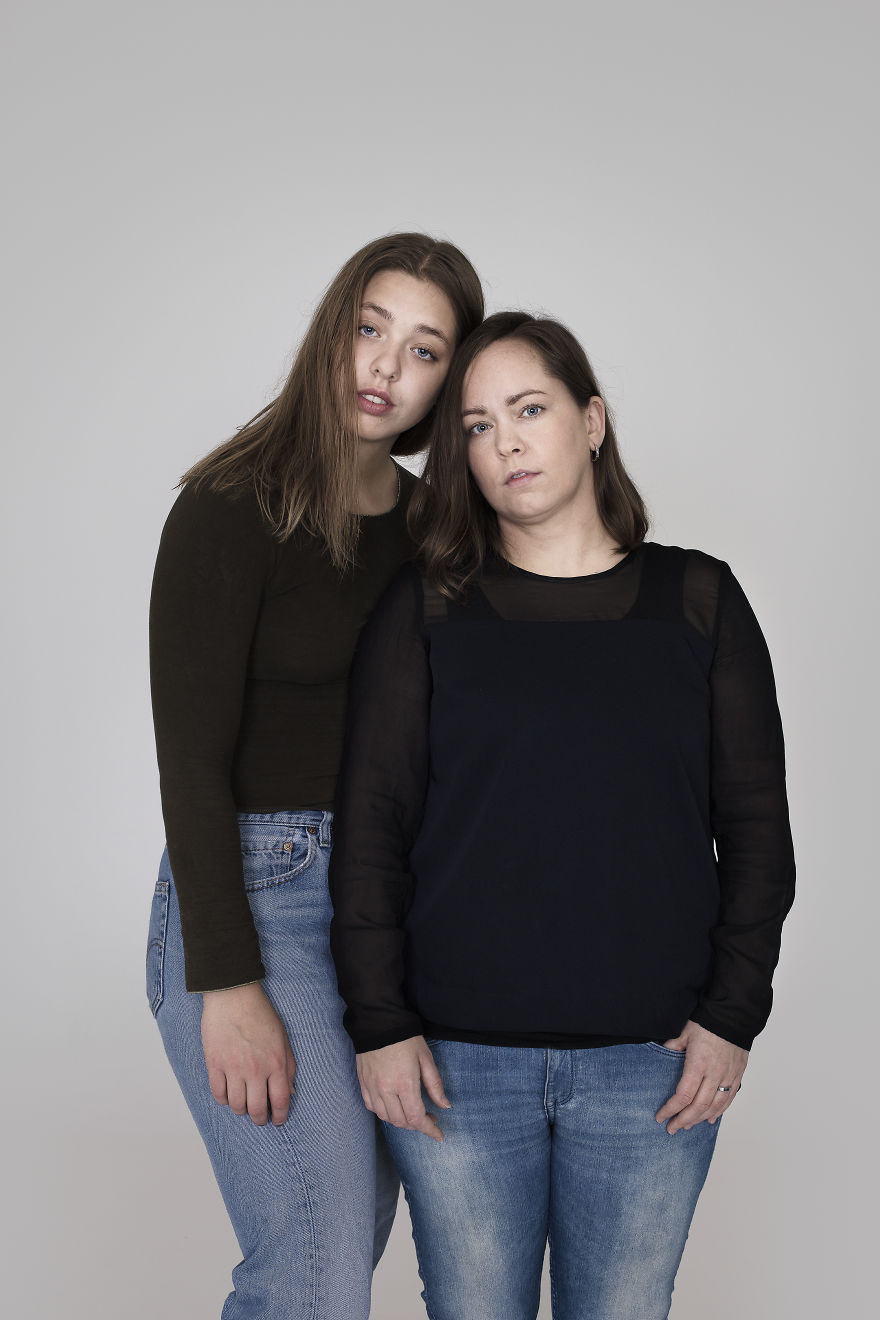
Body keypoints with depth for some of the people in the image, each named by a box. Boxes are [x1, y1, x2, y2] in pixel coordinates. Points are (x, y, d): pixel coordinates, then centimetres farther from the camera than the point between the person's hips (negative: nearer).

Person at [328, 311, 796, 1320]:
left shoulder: (699, 600, 6)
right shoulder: (424, 608, 4)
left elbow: (757, 824, 6)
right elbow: (370, 824, 0)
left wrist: (732, 1014, -1)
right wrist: (378, 1021, -6)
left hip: (652, 1064, 1)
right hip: (457, 1059, 0)